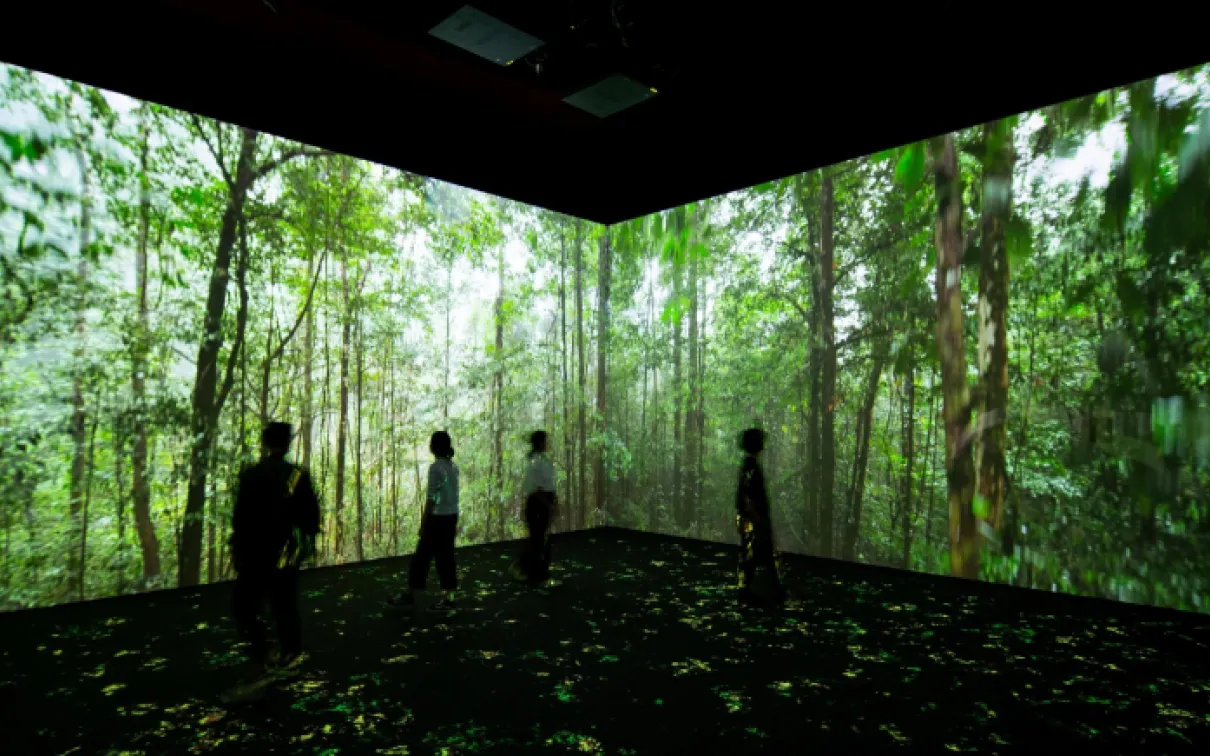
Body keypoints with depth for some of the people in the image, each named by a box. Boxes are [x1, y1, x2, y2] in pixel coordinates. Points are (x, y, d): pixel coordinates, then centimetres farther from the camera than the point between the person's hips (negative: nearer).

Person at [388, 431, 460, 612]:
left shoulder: (435, 467, -15)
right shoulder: (453, 466, 8)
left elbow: (431, 498, -16)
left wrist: (423, 523, -10)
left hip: (437, 517, -8)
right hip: (451, 516, 8)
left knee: (423, 555, 4)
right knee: (446, 555, 11)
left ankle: (410, 595, 16)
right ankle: (447, 597, 14)